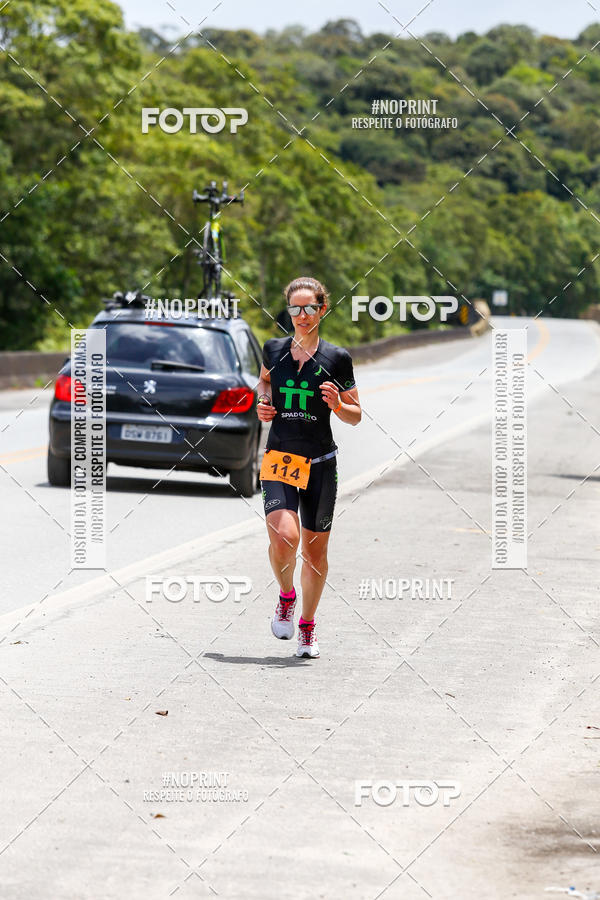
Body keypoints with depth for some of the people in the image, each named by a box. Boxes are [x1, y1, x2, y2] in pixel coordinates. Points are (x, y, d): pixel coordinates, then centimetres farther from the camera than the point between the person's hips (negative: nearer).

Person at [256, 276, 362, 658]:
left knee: (315, 549, 6)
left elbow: (356, 415, 5)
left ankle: (308, 626, 25)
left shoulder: (336, 358, -1)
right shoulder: (274, 349, 5)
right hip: (279, 458, 0)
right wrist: (263, 404, 8)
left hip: (321, 463, 0)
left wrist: (337, 404, -15)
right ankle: (286, 596, 9)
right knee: (283, 536, -21)